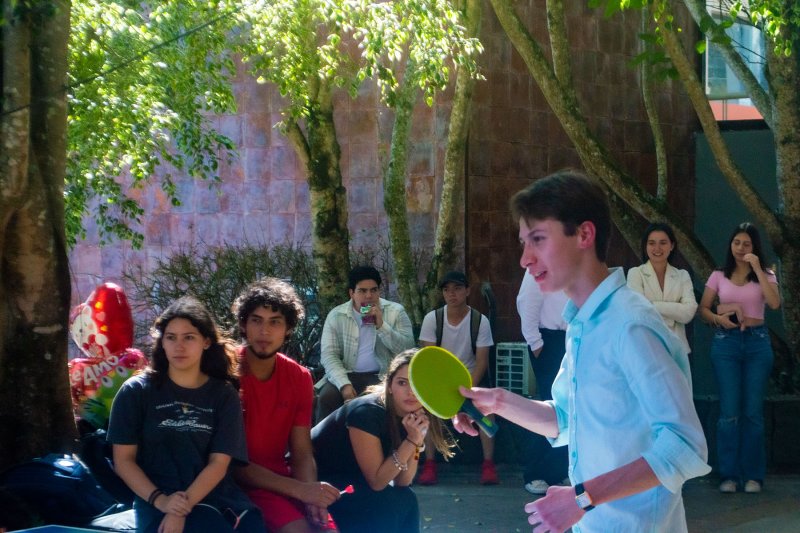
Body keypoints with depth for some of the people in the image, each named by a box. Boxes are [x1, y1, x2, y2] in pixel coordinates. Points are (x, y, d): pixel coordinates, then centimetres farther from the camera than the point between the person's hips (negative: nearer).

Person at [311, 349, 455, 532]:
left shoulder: (412, 416, -5)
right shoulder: (367, 412, -27)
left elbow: (401, 482, -7)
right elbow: (376, 481, -25)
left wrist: (416, 441, -20)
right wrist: (411, 441, -29)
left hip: (349, 480, 8)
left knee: (406, 500, -8)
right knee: (389, 504, -23)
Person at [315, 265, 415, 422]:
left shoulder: (395, 311, 3)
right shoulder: (336, 315, 4)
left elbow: (407, 349, -6)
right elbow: (328, 354, -3)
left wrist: (381, 325, -18)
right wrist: (344, 384, -19)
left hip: (384, 376, -1)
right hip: (348, 375, 1)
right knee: (327, 397, -27)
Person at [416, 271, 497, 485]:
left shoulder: (480, 321, -8)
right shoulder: (432, 319, -7)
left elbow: (482, 361, -8)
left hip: (471, 375, 0)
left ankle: (488, 463, -19)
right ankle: (429, 464, -20)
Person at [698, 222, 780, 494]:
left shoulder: (765, 275, 5)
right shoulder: (719, 276, 8)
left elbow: (774, 303, -13)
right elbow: (702, 309, 8)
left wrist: (757, 269, -14)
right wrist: (718, 318, -13)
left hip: (757, 342, 0)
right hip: (726, 342, 0)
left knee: (753, 411, 0)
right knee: (729, 411, -3)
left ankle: (753, 475, 8)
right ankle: (729, 474, 3)